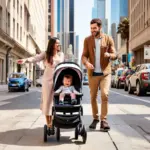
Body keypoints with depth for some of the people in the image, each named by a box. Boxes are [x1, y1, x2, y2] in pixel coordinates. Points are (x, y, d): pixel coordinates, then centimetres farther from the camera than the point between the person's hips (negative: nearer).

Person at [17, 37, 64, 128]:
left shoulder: (61, 54, 6)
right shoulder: (46, 54, -4)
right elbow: (36, 58, -18)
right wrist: (26, 60, -37)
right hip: (48, 80, -2)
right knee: (47, 100, 0)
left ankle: (52, 121, 15)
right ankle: (48, 123, 8)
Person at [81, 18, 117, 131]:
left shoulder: (108, 39, 2)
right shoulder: (87, 40, 5)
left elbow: (115, 55, 1)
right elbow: (84, 55, 1)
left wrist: (109, 55, -22)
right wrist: (86, 63, -21)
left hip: (105, 72, -2)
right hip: (93, 73, 2)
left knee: (105, 95, -15)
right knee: (93, 97, 8)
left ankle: (104, 120, -5)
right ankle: (95, 118, 24)